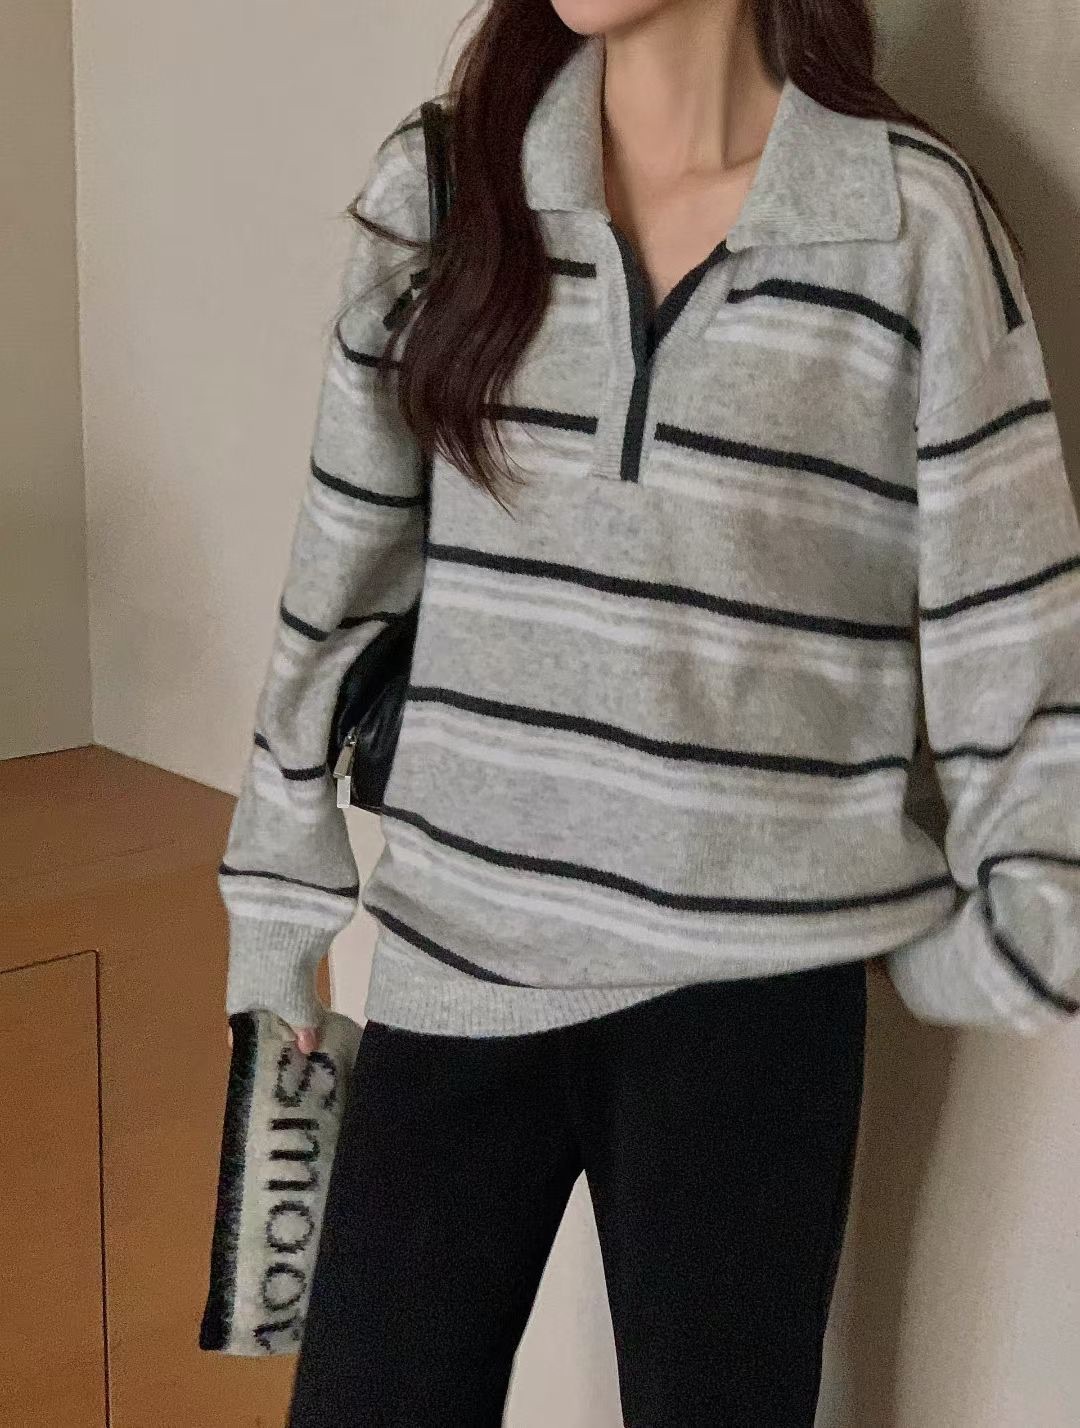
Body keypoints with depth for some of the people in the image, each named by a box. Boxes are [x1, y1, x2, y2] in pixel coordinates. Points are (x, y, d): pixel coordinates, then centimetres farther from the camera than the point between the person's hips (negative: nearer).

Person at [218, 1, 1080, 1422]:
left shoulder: (915, 218, -6)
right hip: (452, 944, 3)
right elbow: (348, 550, 7)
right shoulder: (440, 180, 2)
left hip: (749, 974, -2)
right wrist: (281, 874, 10)